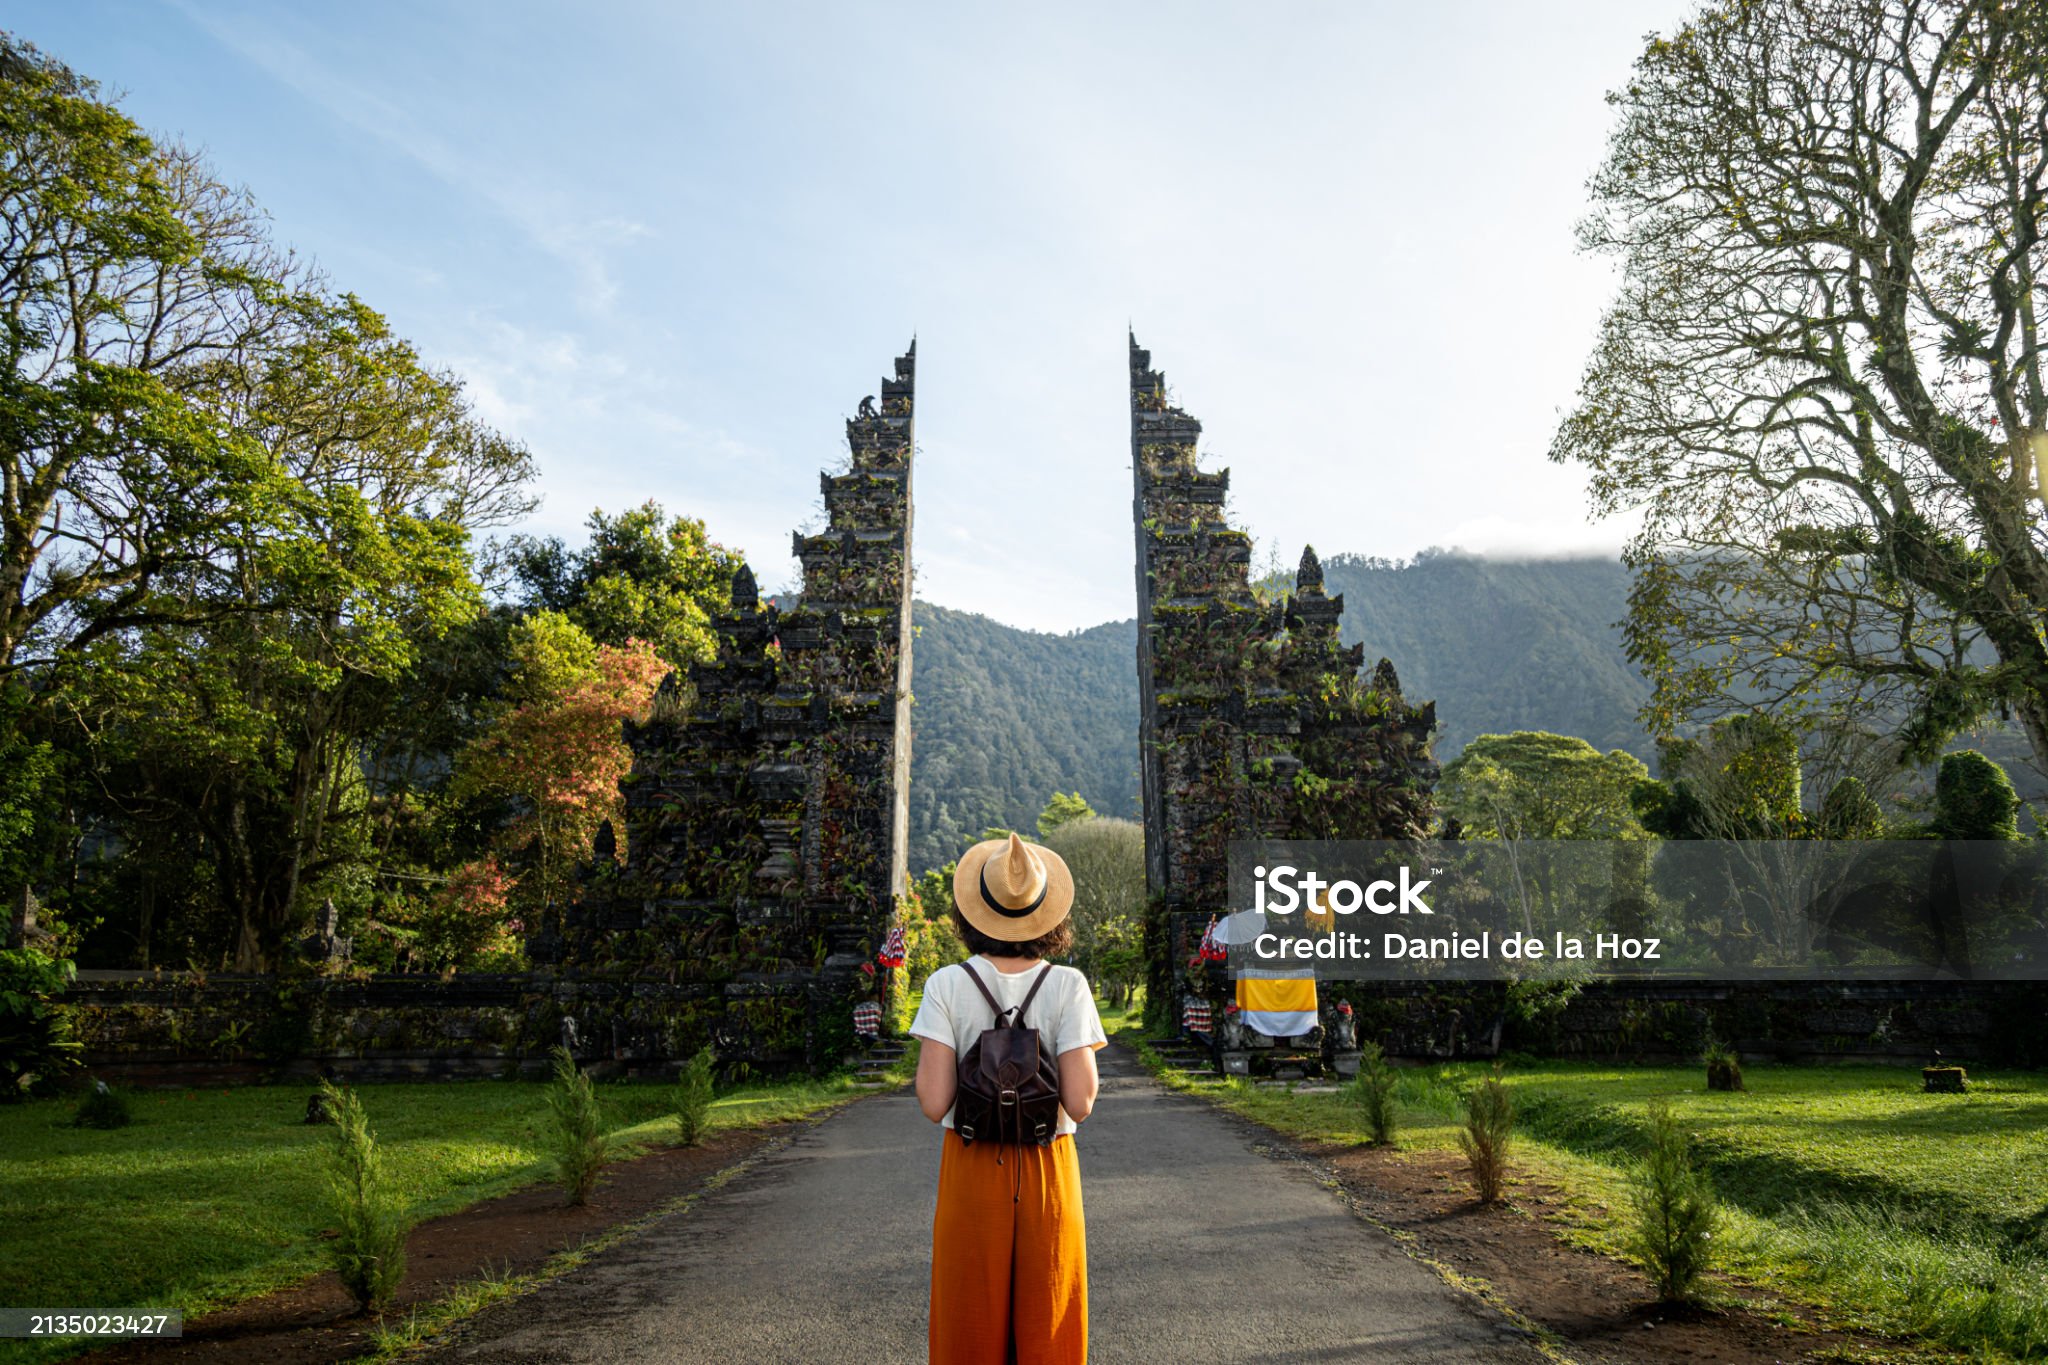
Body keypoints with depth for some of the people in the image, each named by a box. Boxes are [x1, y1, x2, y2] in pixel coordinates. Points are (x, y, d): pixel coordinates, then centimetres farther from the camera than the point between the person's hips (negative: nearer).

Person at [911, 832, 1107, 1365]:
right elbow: (1080, 1103, -14)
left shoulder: (948, 985, -9)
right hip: (1048, 1171, 0)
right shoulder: (1067, 986, -9)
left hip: (971, 1171, 0)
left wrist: (925, 1060, 4)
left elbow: (934, 1103, -14)